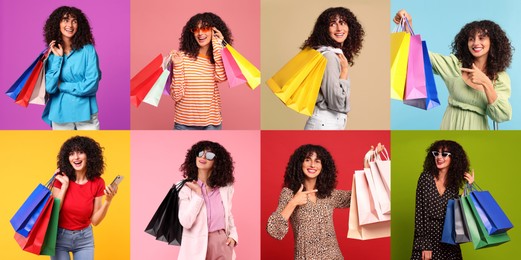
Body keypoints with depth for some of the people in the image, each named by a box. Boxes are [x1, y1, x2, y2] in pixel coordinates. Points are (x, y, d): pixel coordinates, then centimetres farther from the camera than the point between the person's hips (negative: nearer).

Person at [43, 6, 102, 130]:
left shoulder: (88, 50, -5)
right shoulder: (52, 53, 3)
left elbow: (91, 84, -11)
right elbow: (49, 87, -7)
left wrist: (61, 86, -6)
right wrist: (58, 58, -10)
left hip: (85, 112, -2)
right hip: (60, 114, 2)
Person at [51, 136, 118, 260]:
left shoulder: (97, 183, -7)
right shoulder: (62, 179, -8)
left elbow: (95, 221, -5)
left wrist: (108, 201, -20)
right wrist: (64, 186, -16)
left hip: (84, 238, 1)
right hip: (60, 237, -1)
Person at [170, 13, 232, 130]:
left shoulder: (221, 58, 5)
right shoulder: (183, 56, -4)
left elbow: (221, 77, -19)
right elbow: (176, 95, -7)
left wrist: (218, 46, -10)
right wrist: (177, 65, -16)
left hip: (211, 123, 2)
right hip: (184, 124, -1)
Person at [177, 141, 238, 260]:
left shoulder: (225, 187, 2)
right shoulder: (186, 188, -8)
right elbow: (185, 222, -17)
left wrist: (233, 235, 0)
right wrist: (198, 194, -17)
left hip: (222, 243, 3)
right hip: (198, 245, -2)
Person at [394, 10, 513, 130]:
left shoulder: (501, 78, -4)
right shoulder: (455, 64, -2)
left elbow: (503, 116, -13)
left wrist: (486, 83, -22)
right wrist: (408, 25, -22)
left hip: (476, 128, -1)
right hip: (451, 125, 1)